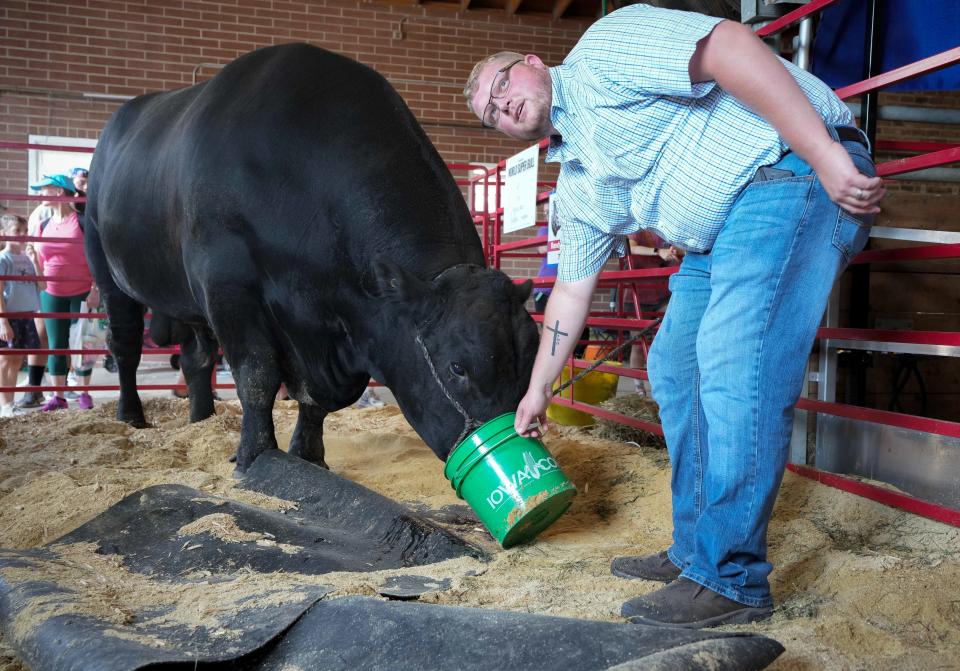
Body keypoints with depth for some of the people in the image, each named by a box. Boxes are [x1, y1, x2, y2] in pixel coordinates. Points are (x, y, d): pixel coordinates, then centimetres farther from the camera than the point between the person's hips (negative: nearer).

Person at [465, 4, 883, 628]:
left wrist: (826, 154, -25)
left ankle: (731, 580, -7)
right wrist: (538, 389, 29)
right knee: (674, 372, 9)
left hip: (795, 172, -10)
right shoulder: (578, 185, 20)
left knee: (734, 372, -16)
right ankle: (696, 551, 18)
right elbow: (572, 291, 26)